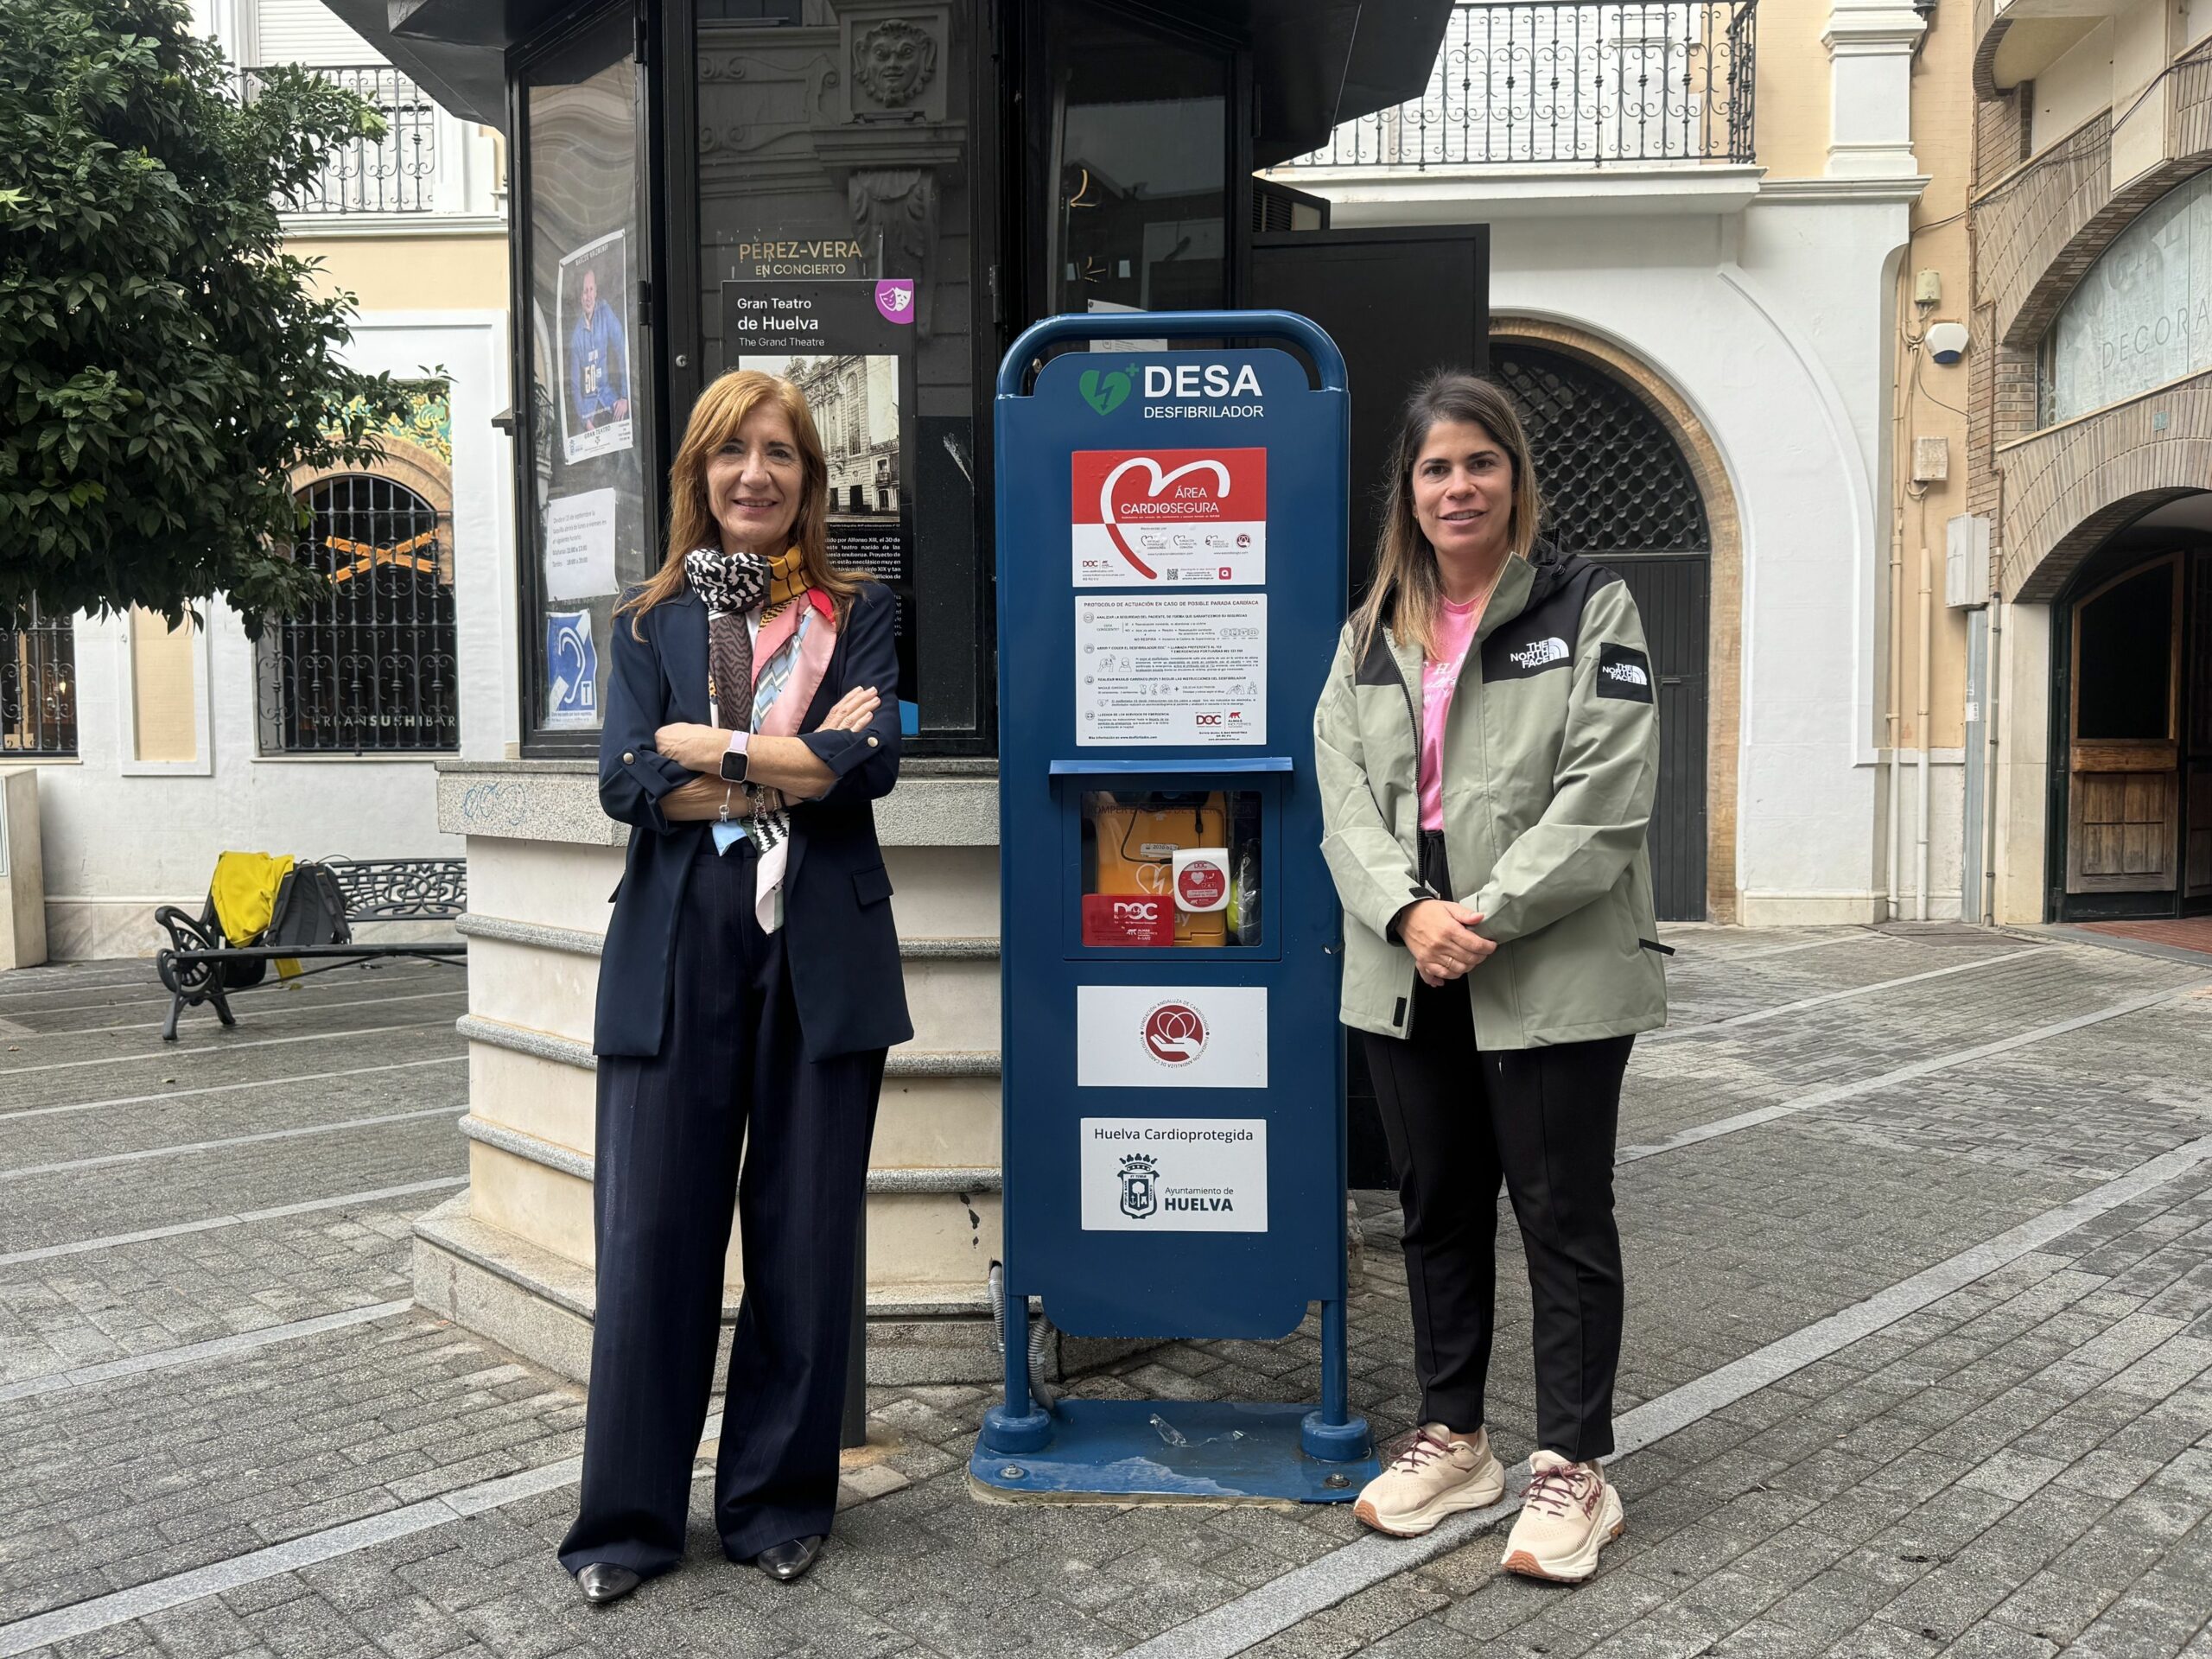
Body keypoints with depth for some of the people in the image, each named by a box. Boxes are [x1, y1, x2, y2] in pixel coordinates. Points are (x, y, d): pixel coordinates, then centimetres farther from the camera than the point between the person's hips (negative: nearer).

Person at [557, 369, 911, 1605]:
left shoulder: (858, 613, 10)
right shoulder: (652, 619, 12)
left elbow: (869, 764, -7)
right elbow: (626, 779, -3)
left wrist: (708, 746, -7)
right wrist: (795, 766, -10)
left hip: (823, 951, 0)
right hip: (679, 952, 1)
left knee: (807, 1232, 6)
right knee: (651, 1233, 2)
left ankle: (781, 1502, 24)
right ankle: (631, 1516, 19)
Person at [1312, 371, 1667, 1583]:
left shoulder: (1588, 607, -2)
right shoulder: (1370, 634, 12)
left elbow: (1602, 794, -12)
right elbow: (1342, 792, 2)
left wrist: (1486, 918, -18)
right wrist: (1407, 912, -14)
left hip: (1552, 974, -4)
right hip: (1406, 974, 5)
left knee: (1564, 1216, 5)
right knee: (1437, 1210, 15)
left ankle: (1572, 1465, 20)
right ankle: (1452, 1439, 31)